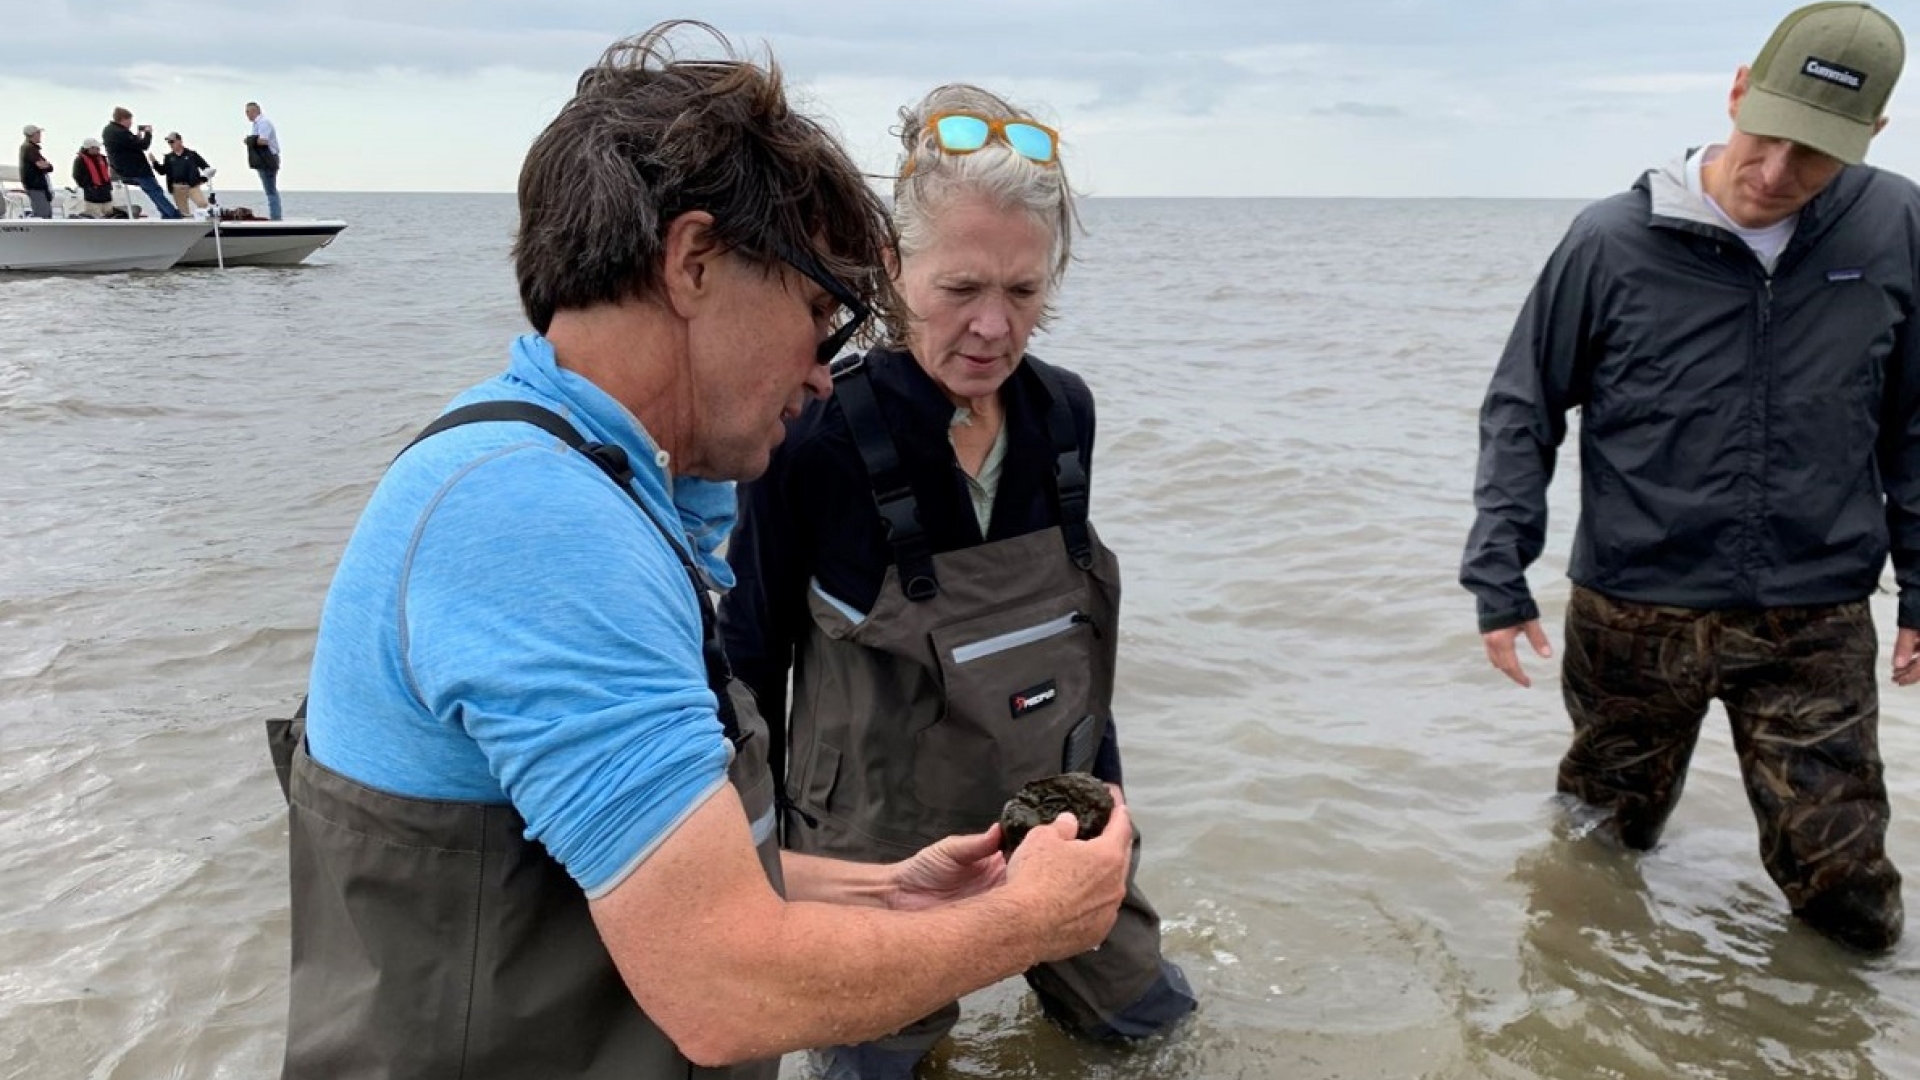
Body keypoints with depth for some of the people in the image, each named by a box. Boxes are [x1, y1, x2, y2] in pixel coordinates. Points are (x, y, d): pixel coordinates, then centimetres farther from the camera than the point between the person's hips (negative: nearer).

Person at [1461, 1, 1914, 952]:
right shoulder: (1612, 243, -10)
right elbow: (1521, 412, -2)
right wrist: (1498, 578, -7)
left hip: (1817, 623, 1)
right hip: (1636, 614, -1)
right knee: (1610, 833, 18)